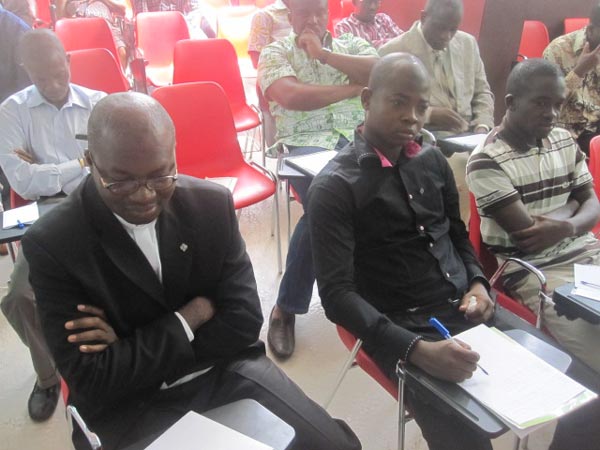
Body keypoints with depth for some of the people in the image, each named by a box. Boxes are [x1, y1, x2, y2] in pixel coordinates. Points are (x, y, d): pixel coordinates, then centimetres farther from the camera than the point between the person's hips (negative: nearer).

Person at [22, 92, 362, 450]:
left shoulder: (213, 203, -8)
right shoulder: (52, 244, -15)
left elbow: (244, 322, -8)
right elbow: (92, 381, -15)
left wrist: (130, 350, -15)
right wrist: (192, 316, -16)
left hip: (226, 371, 3)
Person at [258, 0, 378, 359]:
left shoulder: (352, 44, 19)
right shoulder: (275, 53, 9)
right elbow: (292, 97, -12)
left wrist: (323, 53, -4)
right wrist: (352, 88, -3)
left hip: (356, 138, 4)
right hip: (305, 143, -3)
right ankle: (288, 307, -14)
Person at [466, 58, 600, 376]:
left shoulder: (565, 141, 9)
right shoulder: (486, 162, -14)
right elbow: (526, 233, -17)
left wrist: (566, 227, -14)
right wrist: (571, 203, 0)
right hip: (533, 270, -6)